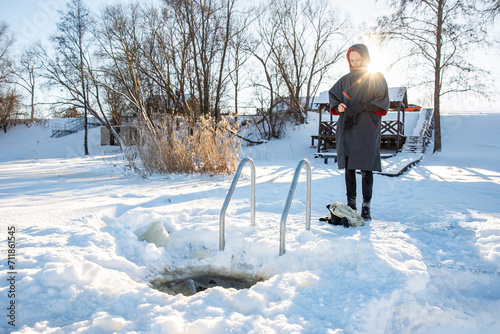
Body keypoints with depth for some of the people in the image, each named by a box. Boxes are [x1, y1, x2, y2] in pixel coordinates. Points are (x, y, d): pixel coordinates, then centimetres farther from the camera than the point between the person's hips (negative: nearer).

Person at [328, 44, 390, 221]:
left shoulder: (376, 78, 3)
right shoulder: (345, 80, 14)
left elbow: (383, 102, -5)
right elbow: (333, 95, 17)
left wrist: (361, 108, -17)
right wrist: (338, 106, -5)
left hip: (367, 129, -4)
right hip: (347, 128, 4)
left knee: (366, 168, -6)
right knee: (349, 167, 3)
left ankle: (366, 207, 0)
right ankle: (351, 204, 11)